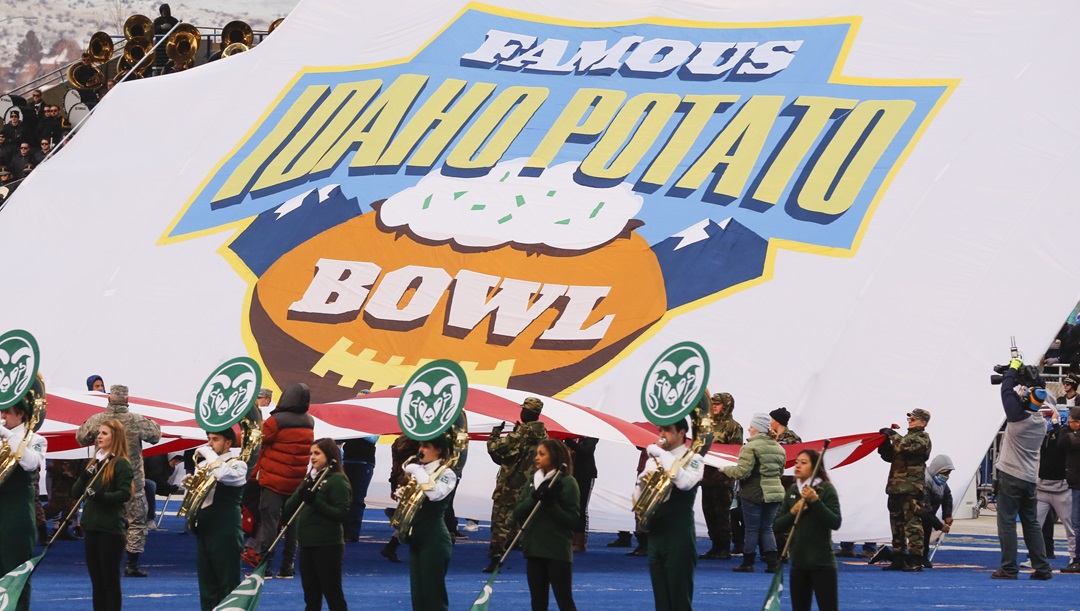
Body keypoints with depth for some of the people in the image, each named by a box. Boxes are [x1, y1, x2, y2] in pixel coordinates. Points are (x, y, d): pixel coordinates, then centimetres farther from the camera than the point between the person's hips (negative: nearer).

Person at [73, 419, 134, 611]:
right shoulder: (93, 462, 14)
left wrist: (100, 496, -25)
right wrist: (85, 476, -6)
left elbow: (125, 494, -16)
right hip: (91, 527, 7)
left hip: (111, 529, -7)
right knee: (96, 581, 9)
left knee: (110, 580, -2)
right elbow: (75, 492, 11)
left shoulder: (121, 464, -7)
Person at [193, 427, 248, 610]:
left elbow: (224, 474, -28)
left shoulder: (237, 464, -6)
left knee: (228, 587, -5)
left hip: (225, 533, -7)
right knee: (207, 587, 10)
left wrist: (207, 452, -17)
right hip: (203, 531, 7)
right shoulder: (205, 465, 15)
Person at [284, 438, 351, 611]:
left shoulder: (337, 481, -7)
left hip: (328, 546, -8)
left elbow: (343, 514, -16)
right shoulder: (309, 479, 16)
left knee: (333, 595, -4)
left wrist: (315, 502, -22)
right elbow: (288, 509, 10)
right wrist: (300, 493, -9)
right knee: (311, 596, 12)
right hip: (306, 544, 8)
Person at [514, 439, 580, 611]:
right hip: (534, 549, 6)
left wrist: (551, 504, -21)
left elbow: (573, 520, -11)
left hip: (558, 552, -6)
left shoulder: (567, 482, -6)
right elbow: (517, 513, 5)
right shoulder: (532, 482, 13)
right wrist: (533, 498, -11)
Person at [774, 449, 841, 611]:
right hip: (798, 562, 6)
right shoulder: (792, 491, 9)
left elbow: (835, 523, -17)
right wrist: (792, 512, -9)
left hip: (822, 563, -6)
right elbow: (777, 526, 9)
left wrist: (815, 501, -24)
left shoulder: (826, 489, -7)